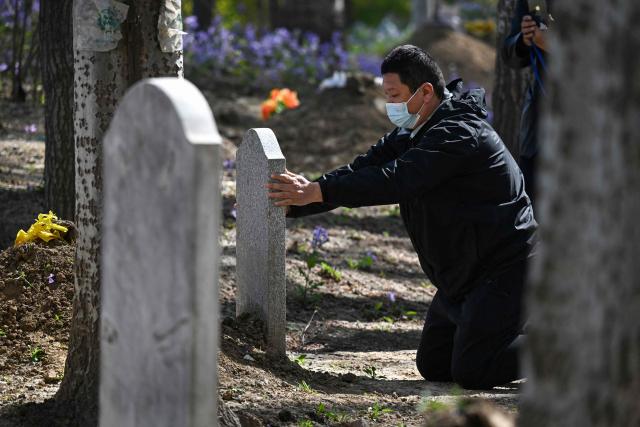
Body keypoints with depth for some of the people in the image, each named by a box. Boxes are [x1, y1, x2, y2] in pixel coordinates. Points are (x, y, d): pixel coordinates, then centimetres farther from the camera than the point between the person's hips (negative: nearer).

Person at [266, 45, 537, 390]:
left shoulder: (457, 134, -23)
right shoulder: (413, 133, 10)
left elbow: (395, 180, -32)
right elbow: (364, 168, 3)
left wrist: (315, 192, -35)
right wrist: (295, 203, -9)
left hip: (503, 268, -10)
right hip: (461, 277, 10)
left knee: (471, 373, -14)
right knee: (433, 367, 13)